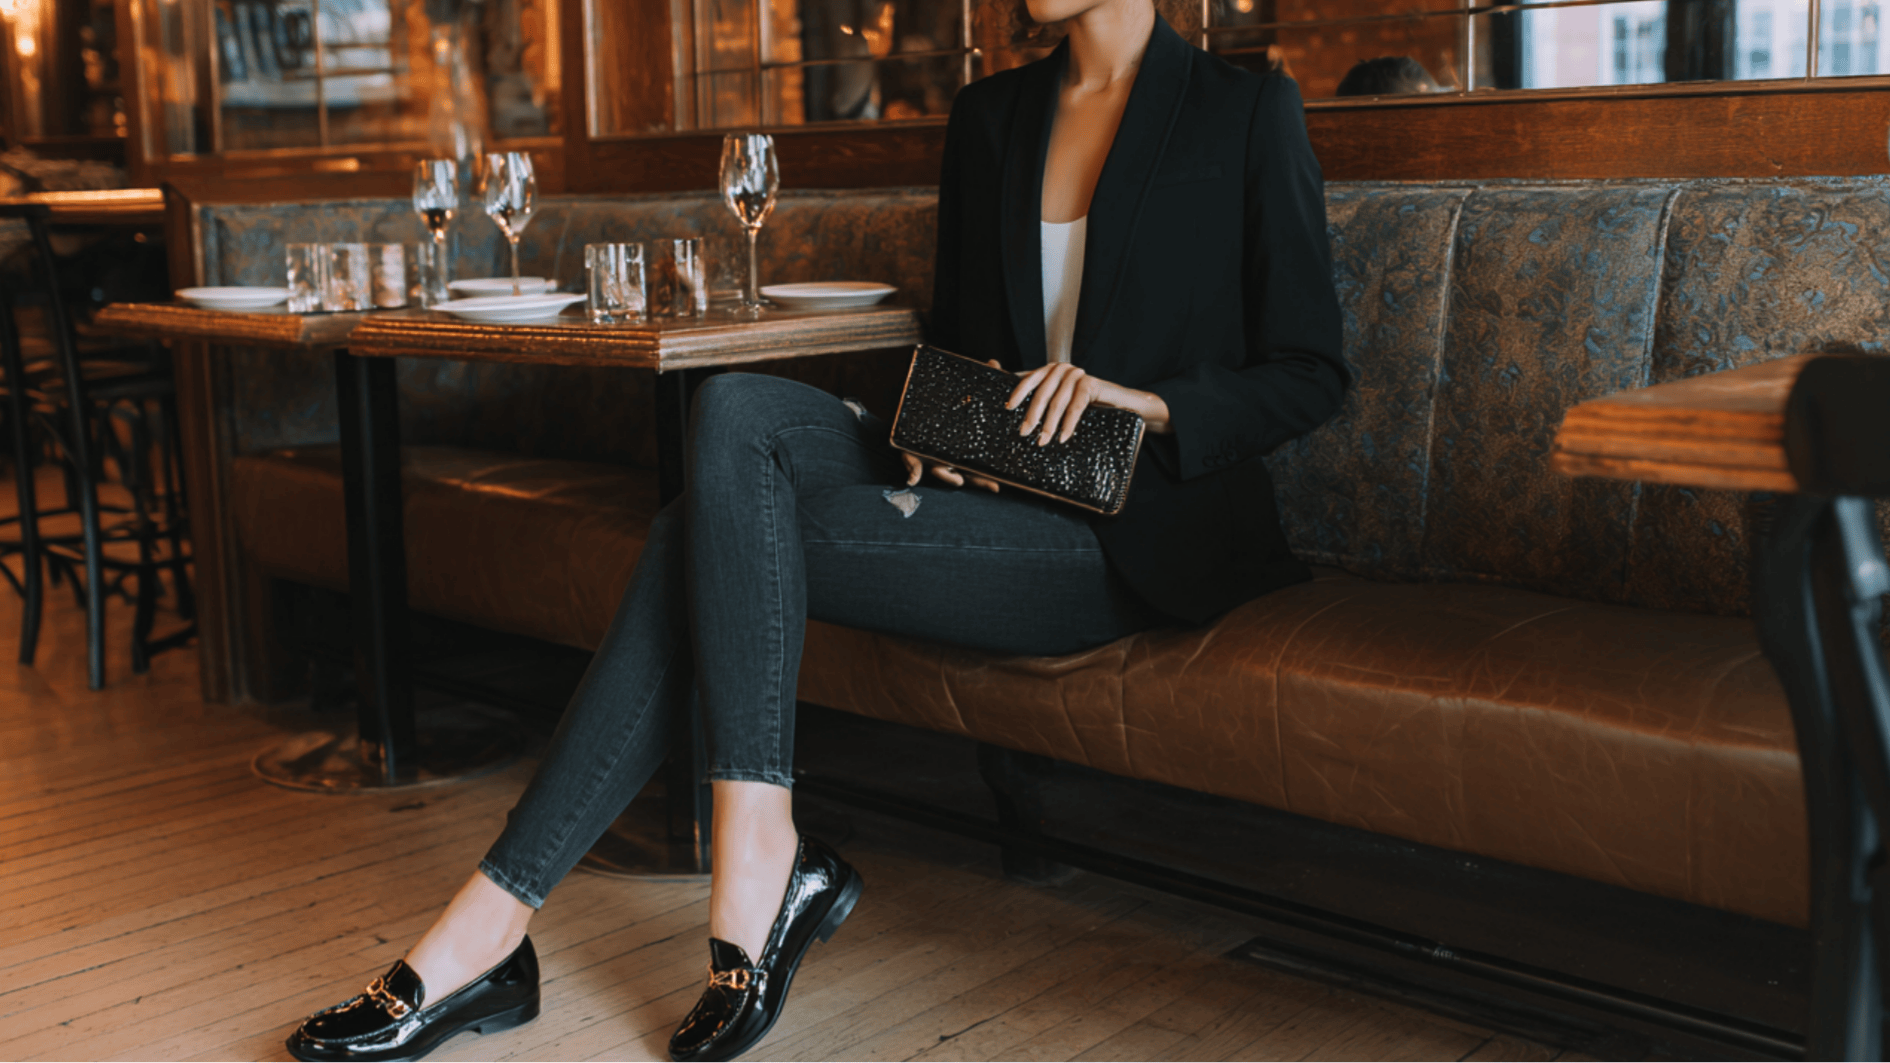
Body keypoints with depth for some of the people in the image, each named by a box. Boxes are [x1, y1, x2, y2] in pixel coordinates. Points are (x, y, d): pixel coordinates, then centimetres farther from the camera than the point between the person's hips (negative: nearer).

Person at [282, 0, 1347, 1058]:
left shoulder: (1248, 111, -2)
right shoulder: (991, 114, 15)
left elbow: (1312, 374, -2)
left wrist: (1139, 400, -17)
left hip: (1139, 538, -6)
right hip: (996, 487, 6)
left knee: (725, 530, -22)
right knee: (734, 409, -21)